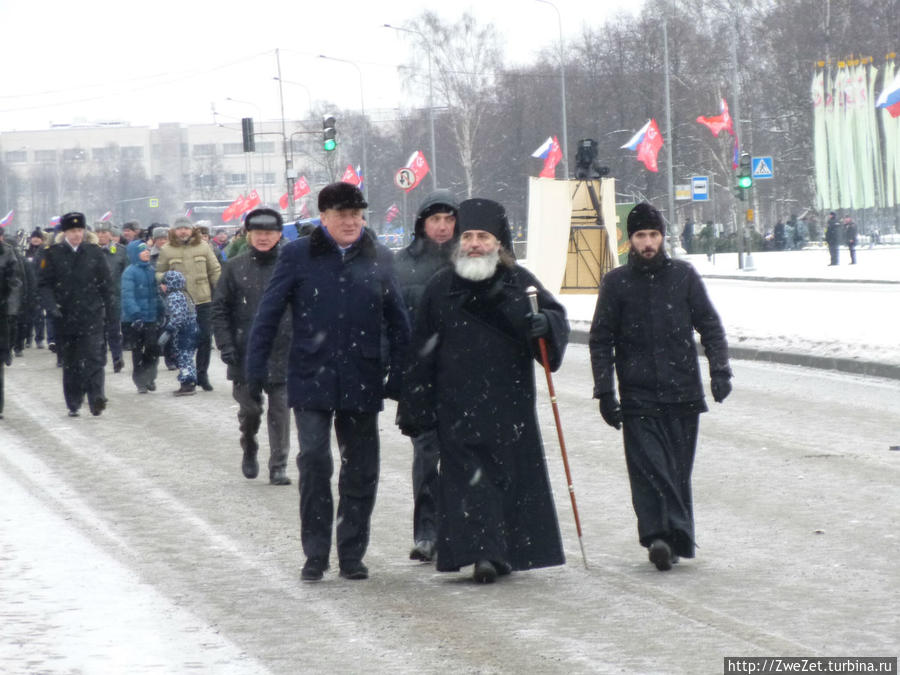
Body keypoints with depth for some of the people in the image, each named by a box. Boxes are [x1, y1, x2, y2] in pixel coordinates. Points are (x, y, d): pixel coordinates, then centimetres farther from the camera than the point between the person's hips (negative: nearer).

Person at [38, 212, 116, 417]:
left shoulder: (94, 252, 6)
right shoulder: (53, 254, 2)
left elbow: (106, 283, 10)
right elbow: (44, 284, 1)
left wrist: (110, 311, 8)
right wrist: (51, 306, -14)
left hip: (92, 315, 0)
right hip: (65, 316, 1)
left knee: (94, 357, -14)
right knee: (70, 363, 7)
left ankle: (97, 398, -19)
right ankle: (73, 405, 15)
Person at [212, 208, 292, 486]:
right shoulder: (235, 267, 4)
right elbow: (219, 309, 5)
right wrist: (225, 345, -4)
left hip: (282, 353, 0)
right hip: (245, 353, 0)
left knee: (280, 409, -1)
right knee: (248, 407, 3)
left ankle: (278, 466, 8)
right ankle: (249, 449, 32)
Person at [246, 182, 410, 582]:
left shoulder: (378, 259, 7)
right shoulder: (298, 256, 1)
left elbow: (397, 322, 12)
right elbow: (269, 313, 1)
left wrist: (398, 375, 7)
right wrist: (255, 366, -5)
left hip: (362, 382, 3)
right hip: (311, 381, -2)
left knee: (361, 472, 6)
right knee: (314, 462, -11)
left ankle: (352, 555, 18)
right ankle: (315, 554, -1)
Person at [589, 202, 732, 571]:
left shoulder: (684, 275, 7)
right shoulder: (616, 282, 5)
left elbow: (709, 324, 9)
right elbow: (600, 340, 6)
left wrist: (720, 370, -3)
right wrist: (605, 392, -1)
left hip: (683, 392, 1)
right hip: (637, 395, -1)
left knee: (678, 469, 4)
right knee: (648, 465, -12)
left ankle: (674, 538, 11)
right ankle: (659, 535, -18)